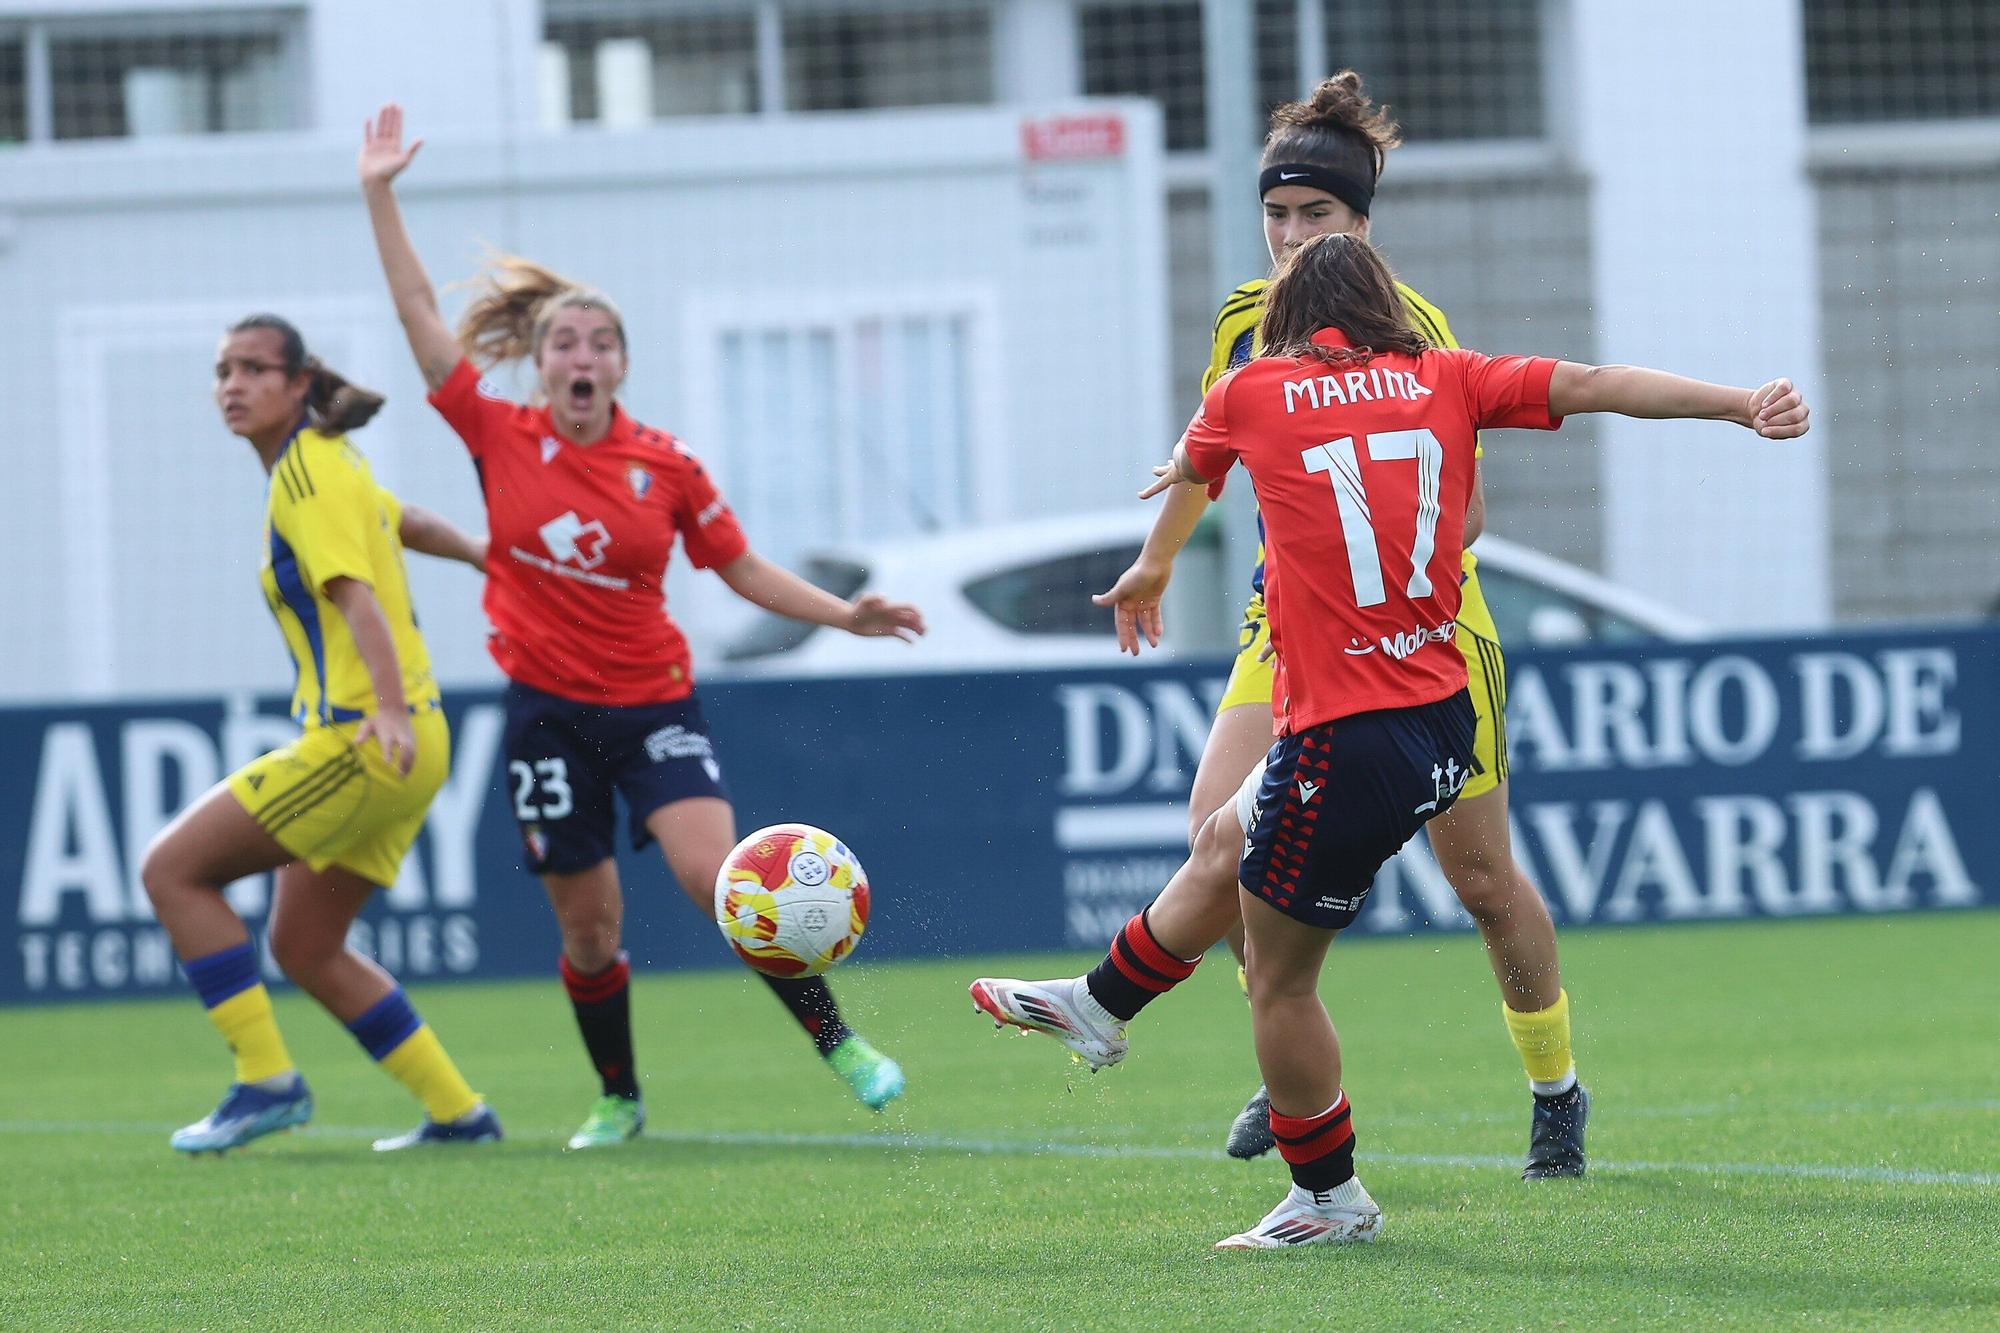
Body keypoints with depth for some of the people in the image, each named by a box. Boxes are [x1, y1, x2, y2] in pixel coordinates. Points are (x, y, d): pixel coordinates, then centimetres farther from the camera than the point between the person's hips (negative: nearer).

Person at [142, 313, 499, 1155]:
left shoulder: (307, 474, -11)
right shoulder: (327, 462, 16)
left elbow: (355, 593, -24)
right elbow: (407, 523, 34)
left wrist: (390, 709, -35)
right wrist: (485, 555, 49)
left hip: (358, 741, -10)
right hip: (397, 748, 10)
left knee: (172, 869, -8)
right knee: (304, 946, 15)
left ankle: (266, 1080, -10)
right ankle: (457, 1113, 15)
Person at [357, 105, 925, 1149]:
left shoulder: (667, 468, -2)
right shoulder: (501, 439, -2)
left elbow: (743, 570, 8)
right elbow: (420, 315, -2)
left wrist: (844, 615, -2)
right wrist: (379, 198, -4)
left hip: (653, 703, -1)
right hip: (548, 707, 1)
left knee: (714, 876, -19)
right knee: (587, 925, 5)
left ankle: (837, 1042, -11)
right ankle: (618, 1098, 25)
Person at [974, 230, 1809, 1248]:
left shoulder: (1254, 393, -2)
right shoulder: (1443, 380, 5)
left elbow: (1189, 462, 20)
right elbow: (1594, 384, -6)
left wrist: (1176, 475, 44)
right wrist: (1744, 404, -7)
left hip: (1346, 738, -7)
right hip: (1442, 726, 7)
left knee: (1278, 975, 10)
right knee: (1225, 843, 28)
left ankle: (1328, 1198, 20)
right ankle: (1100, 1006, 46)